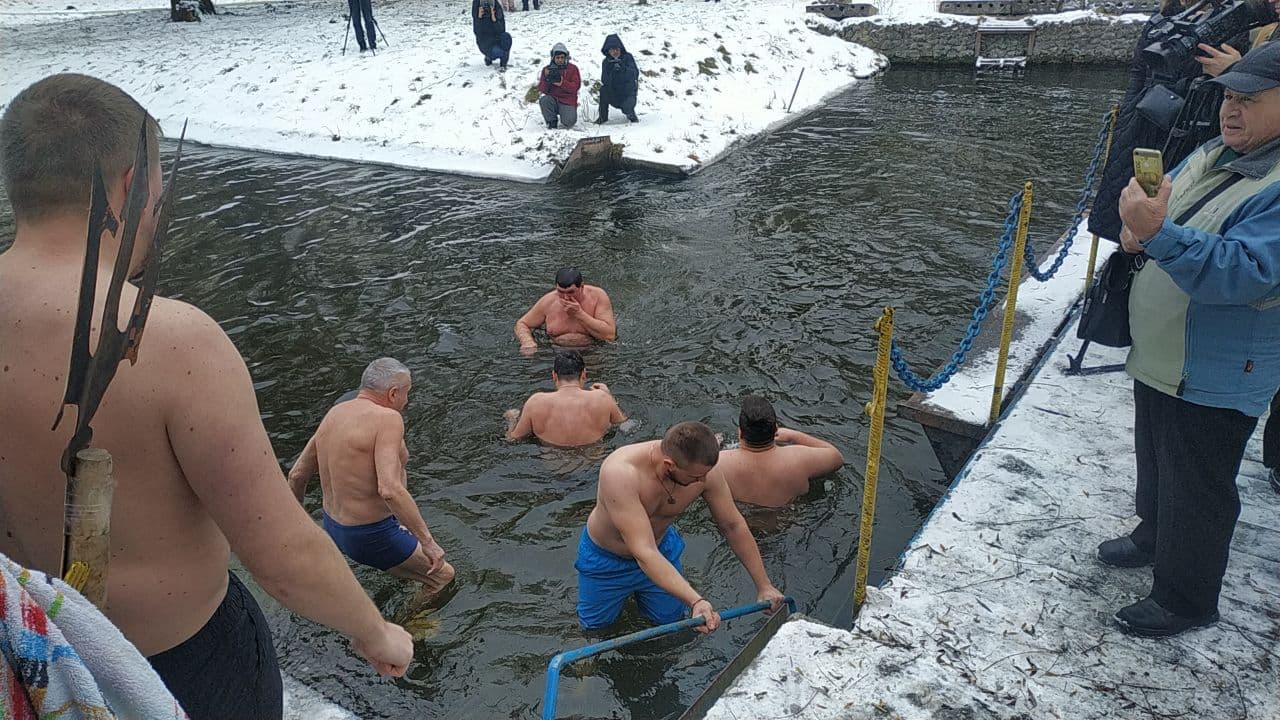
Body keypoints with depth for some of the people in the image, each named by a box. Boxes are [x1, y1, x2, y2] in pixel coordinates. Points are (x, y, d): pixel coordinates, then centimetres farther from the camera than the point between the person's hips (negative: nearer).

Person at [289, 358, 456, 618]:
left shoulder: (335, 413, 2)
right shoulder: (387, 418, -22)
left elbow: (297, 475, 10)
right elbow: (390, 490, -34)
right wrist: (427, 541, -28)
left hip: (333, 527, 9)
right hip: (371, 536, -9)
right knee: (442, 576, 8)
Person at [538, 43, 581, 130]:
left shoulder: (572, 68, 1)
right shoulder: (547, 69, 5)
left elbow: (576, 86, -9)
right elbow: (542, 90, -1)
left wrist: (562, 83, -25)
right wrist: (546, 79, -22)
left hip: (568, 102, -2)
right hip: (553, 100, 2)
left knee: (568, 122, -24)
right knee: (543, 100, -30)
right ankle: (552, 122, -8)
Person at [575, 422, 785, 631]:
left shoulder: (703, 470, -29)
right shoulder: (620, 473, -44)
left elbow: (733, 526, -13)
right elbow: (644, 553, -46)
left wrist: (764, 585, -9)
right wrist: (695, 601, -54)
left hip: (662, 546, 4)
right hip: (606, 557, -3)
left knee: (670, 619, 17)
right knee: (595, 624, 14)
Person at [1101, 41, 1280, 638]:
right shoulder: (1213, 154, 5)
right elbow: (1168, 212, 16)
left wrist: (1160, 233, -44)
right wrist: (1139, 229, -8)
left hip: (1215, 376, -9)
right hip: (1158, 354, 9)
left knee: (1196, 488, 6)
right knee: (1155, 461, 27)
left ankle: (1185, 598, 24)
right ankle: (1154, 538, 49)